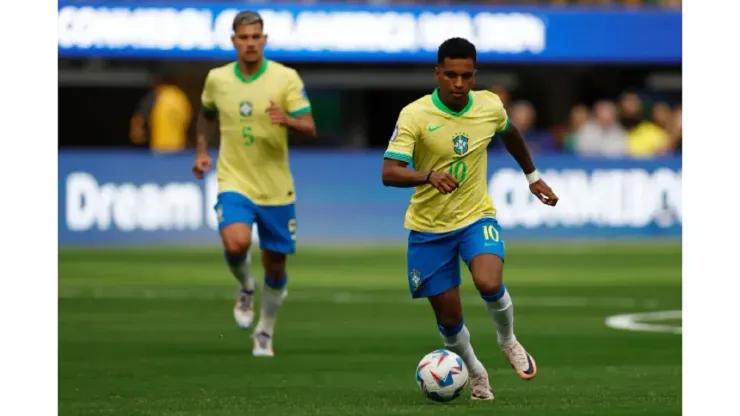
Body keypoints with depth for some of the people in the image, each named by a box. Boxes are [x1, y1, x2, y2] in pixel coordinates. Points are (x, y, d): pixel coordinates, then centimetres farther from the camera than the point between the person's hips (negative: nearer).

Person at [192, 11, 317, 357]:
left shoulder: (286, 78, -7)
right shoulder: (217, 79, 1)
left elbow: (310, 129, -11)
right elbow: (206, 114, 22)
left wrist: (288, 120, -32)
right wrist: (202, 151, 10)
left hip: (276, 188, 0)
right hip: (234, 182, 0)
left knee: (275, 265, 7)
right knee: (236, 244, -27)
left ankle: (265, 332, 31)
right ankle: (246, 289, 7)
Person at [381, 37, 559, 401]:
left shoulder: (490, 107, -7)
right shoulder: (414, 115, -18)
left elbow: (510, 134, 17)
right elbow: (389, 173, -26)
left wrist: (532, 177, 27)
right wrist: (429, 175, -43)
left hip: (476, 216, 1)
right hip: (428, 226, -1)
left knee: (489, 283, -27)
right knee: (448, 317, 3)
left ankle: (508, 341, 5)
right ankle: (475, 373, 33)